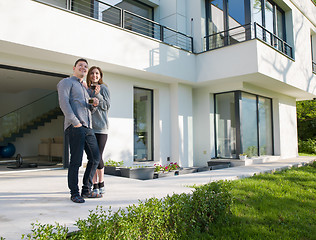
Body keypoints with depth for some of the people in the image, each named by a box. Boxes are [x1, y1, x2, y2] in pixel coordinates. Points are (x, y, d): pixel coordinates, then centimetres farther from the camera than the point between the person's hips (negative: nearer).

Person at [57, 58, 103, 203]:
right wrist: (75, 122, -17)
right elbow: (63, 103, -8)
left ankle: (86, 190, 16)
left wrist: (94, 104, 7)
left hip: (88, 127, 8)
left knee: (95, 158, 5)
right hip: (75, 127, -8)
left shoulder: (84, 88, 30)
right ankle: (74, 193, 5)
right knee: (76, 161, -7)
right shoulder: (66, 82, 7)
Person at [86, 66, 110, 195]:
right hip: (88, 126, 3)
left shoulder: (104, 88, 6)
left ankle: (101, 184, 14)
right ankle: (95, 186, 12)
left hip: (101, 127, -3)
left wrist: (98, 95, -13)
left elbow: (106, 106, -1)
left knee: (98, 157, -6)